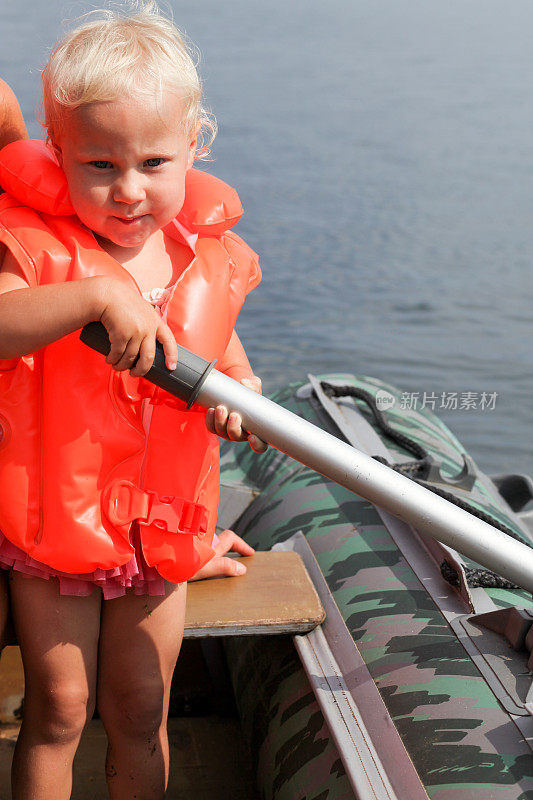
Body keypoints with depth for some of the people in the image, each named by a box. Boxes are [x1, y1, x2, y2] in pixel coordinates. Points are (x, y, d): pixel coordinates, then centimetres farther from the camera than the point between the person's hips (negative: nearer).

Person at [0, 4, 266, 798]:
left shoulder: (206, 256, -2)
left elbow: (220, 349, 13)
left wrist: (238, 392, -9)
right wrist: (96, 295, -44)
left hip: (161, 521, 3)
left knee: (140, 713, 15)